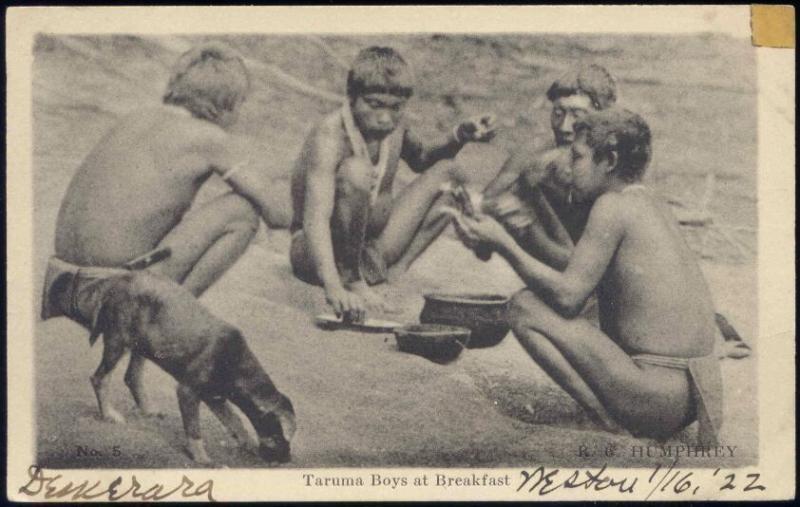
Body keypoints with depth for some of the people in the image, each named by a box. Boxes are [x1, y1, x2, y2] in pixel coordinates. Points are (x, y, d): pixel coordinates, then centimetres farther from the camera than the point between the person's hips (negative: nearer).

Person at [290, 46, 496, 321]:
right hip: (314, 254, -8)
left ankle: (395, 270, -5)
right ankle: (349, 278, -17)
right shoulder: (330, 136, -27)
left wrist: (459, 136, 2)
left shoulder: (392, 125, -2)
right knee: (356, 172, -33)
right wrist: (334, 288, -53)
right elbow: (315, 219, -39)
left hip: (370, 246, 8)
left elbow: (420, 158, 22)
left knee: (447, 174, 4)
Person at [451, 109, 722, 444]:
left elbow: (567, 295, -14)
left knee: (525, 307, -7)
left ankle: (613, 423, -7)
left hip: (657, 399, -10)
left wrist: (502, 243, -8)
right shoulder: (652, 204, 17)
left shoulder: (613, 205, -11)